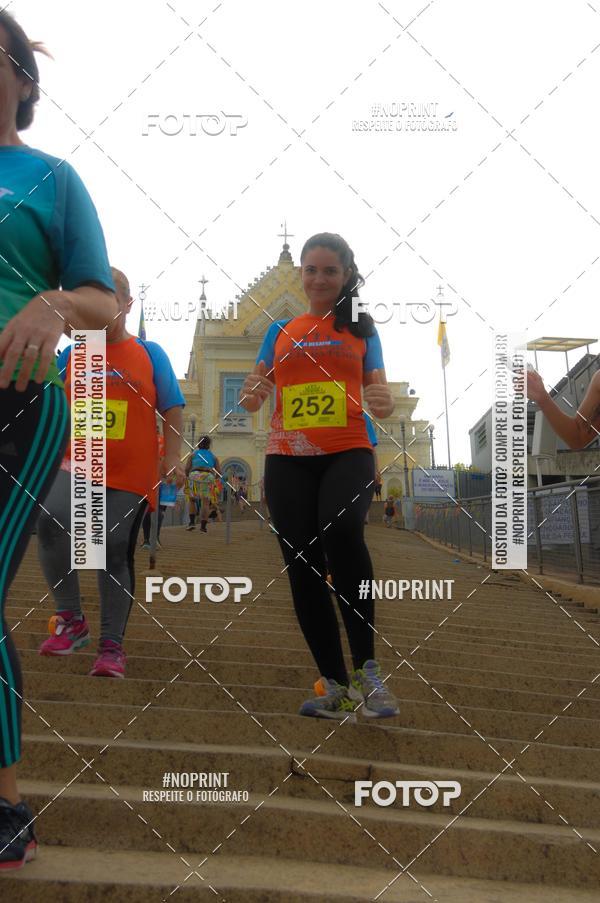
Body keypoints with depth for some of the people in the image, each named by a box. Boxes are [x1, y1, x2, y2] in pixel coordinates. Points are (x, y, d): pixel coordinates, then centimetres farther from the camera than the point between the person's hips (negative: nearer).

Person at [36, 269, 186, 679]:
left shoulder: (150, 354, 4)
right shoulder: (71, 356, 9)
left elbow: (173, 411, 3)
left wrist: (172, 457, -7)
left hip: (130, 475, -1)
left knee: (115, 553, 0)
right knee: (52, 520, -26)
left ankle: (112, 645, 13)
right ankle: (71, 619, -11)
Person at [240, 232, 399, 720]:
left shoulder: (361, 328, 13)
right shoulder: (280, 330, 16)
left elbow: (381, 396, 8)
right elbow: (254, 394, 13)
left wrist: (385, 402, -17)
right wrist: (252, 393, -11)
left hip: (348, 453, -3)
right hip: (288, 459, 3)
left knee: (341, 530, -31)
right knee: (302, 565, -1)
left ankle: (366, 667, -20)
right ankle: (336, 688, 10)